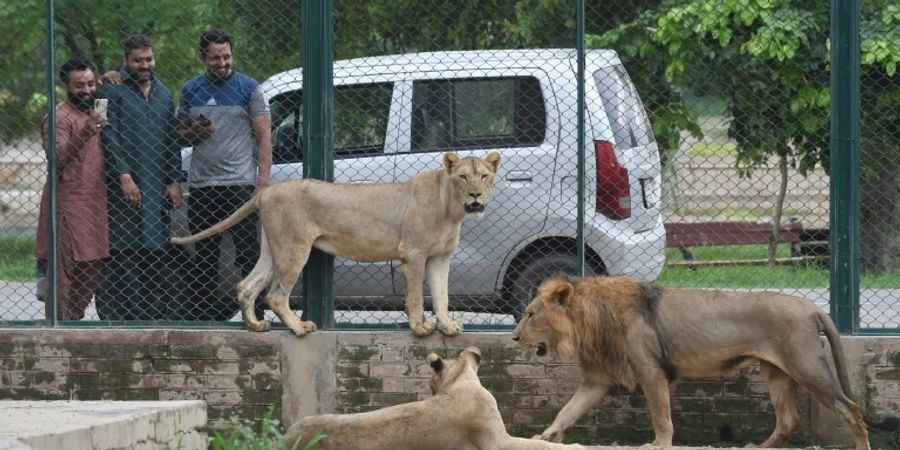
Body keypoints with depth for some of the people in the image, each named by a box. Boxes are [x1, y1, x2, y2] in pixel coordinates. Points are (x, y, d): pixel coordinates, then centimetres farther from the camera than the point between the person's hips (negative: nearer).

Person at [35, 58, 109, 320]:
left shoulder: (93, 114, 16)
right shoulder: (59, 118, -11)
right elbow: (57, 157, -24)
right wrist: (83, 135, -42)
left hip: (95, 206, 8)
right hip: (68, 207, -8)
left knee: (92, 272, 10)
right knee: (64, 277, -9)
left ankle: (73, 324, 19)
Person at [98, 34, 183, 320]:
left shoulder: (163, 93, 17)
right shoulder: (112, 91, -2)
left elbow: (172, 140, 19)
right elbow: (110, 136, -10)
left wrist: (174, 181, 10)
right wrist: (124, 176, -18)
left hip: (158, 187, 6)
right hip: (124, 186, -6)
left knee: (155, 251, 5)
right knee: (124, 250, -9)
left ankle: (152, 312, 9)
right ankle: (122, 314, -10)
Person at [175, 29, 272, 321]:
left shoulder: (248, 88, 1)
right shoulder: (191, 91, 11)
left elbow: (264, 136, -2)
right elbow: (180, 135, 21)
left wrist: (263, 181, -11)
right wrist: (193, 132, -4)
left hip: (239, 185, -4)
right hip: (201, 186, 4)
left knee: (247, 253, -7)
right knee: (204, 257, 9)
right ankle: (200, 315, 14)